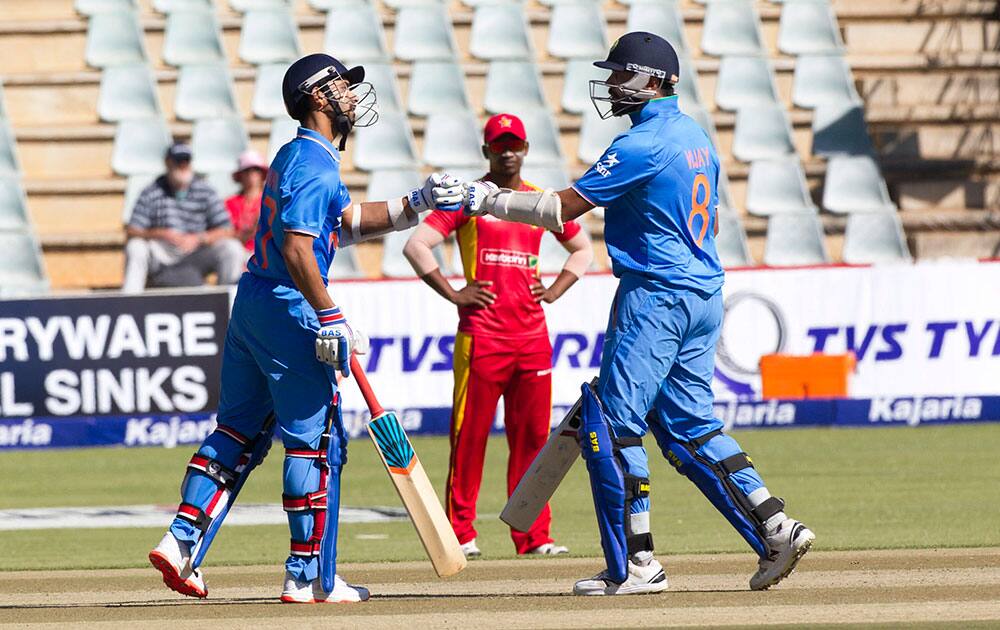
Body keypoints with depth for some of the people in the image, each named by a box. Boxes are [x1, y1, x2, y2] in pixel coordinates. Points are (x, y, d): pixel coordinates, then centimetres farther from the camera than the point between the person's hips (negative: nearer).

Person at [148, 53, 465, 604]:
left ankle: (181, 542, 10)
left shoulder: (294, 156, 16)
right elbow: (296, 247, -25)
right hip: (289, 310, -10)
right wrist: (330, 320, -26)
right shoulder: (316, 163, -15)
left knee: (239, 430, 16)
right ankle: (309, 578, -2)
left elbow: (347, 223, 22)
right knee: (317, 441, -3)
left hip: (251, 304, 10)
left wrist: (415, 205, 14)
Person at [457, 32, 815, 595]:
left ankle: (635, 565, -6)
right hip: (705, 295, 9)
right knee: (689, 426, 13)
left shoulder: (642, 146, -14)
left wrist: (488, 200, -5)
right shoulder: (696, 137, 15)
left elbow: (561, 209, -14)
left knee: (612, 424, -5)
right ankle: (776, 528, 3)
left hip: (657, 296, -9)